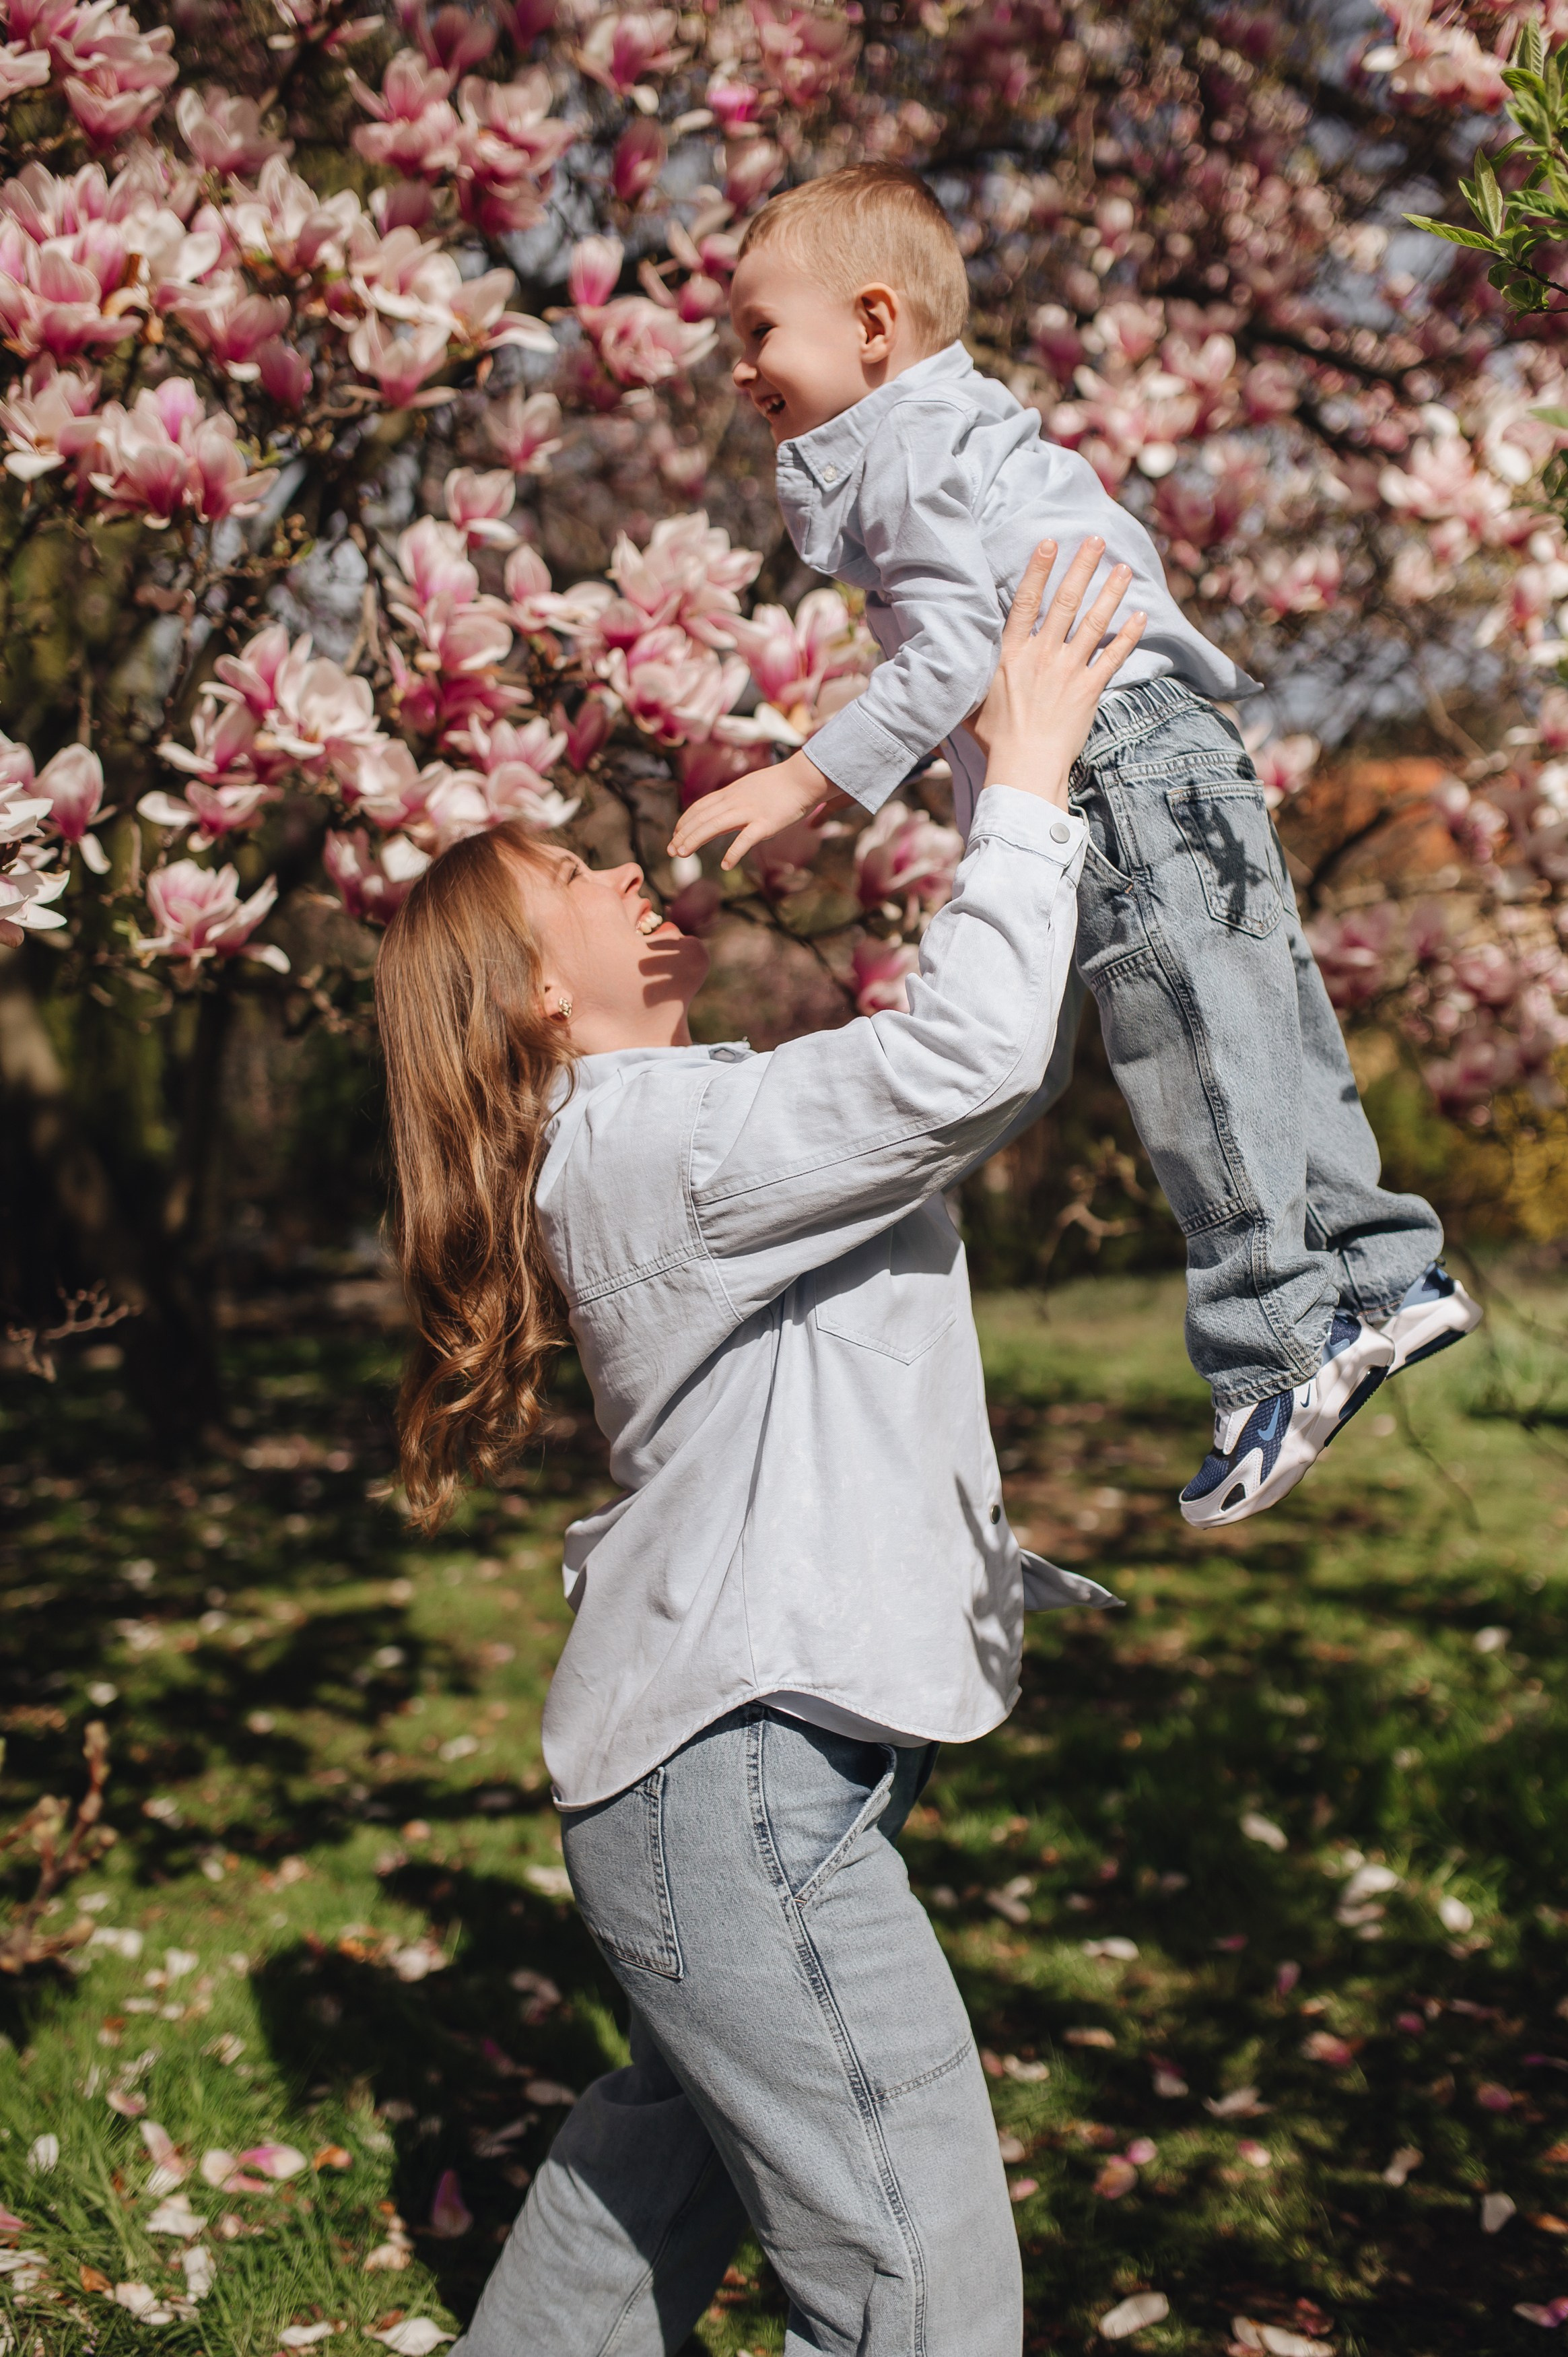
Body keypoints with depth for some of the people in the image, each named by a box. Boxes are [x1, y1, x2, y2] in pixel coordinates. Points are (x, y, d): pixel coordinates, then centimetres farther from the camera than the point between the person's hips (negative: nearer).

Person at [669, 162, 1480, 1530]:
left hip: (1125, 772, -11)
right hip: (1157, 761, 11)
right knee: (1266, 1051, 12)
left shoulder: (915, 450, -7)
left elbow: (953, 658, -17)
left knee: (1199, 1070, -9)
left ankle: (1286, 1339, -6)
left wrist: (806, 780, -16)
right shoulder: (970, 438, 25)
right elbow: (1123, 548, 28)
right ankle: (1386, 1274, 18)